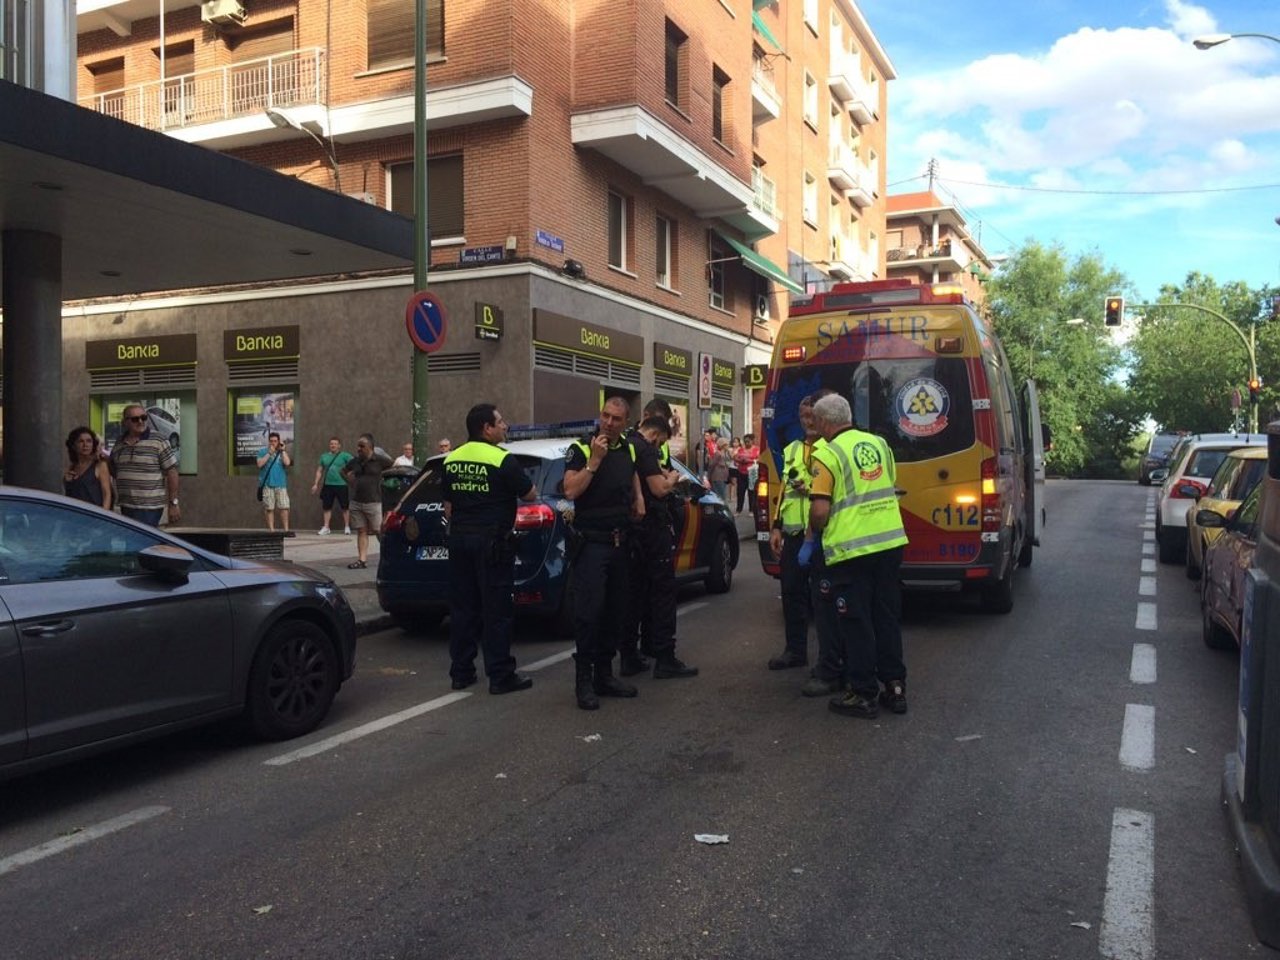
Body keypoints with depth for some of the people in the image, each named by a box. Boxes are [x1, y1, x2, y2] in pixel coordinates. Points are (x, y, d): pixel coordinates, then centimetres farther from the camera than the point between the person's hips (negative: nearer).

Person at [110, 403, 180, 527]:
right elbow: (113, 472, 25)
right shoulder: (118, 445, 12)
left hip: (149, 508, -6)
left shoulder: (159, 443, -5)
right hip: (125, 507, 6)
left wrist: (173, 504, -10)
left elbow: (172, 472, -7)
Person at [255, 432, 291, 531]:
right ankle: (271, 530, 4)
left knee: (284, 507, -4)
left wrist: (283, 450, -3)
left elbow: (287, 463, -5)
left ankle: (286, 529, 1)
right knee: (269, 509, -1)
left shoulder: (282, 452, 12)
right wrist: (269, 453, -9)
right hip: (267, 484, -1)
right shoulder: (263, 451, 7)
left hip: (281, 484, 1)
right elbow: (260, 464, -8)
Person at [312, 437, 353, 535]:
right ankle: (326, 527, 15)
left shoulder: (344, 456, -1)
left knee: (345, 507, 2)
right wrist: (316, 484, 11)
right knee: (327, 507, 7)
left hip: (341, 485, -3)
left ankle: (347, 527, 11)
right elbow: (319, 471, 16)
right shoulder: (324, 456, 12)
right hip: (327, 485, 4)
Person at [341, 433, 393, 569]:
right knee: (361, 531, 5)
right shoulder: (355, 461, 6)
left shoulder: (380, 460, -8)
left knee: (379, 531, -1)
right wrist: (352, 483, 12)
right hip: (356, 502, 5)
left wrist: (383, 478, 0)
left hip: (374, 502, -5)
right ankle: (362, 559, 6)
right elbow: (344, 471, 24)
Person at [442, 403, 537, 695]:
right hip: (492, 541, -6)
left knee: (462, 608, 12)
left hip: (459, 539, 7)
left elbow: (448, 504, 14)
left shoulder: (452, 460, 8)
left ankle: (461, 672, 17)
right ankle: (500, 676, 3)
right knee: (496, 610, -1)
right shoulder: (502, 459, -13)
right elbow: (530, 494, -5)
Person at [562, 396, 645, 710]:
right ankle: (584, 680, -2)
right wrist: (594, 460, -21)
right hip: (591, 543, -7)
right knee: (589, 611, -9)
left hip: (619, 543, 7)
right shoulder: (580, 448, -7)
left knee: (615, 610, 10)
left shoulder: (628, 450, 12)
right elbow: (571, 490, -19)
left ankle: (604, 674, 19)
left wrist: (638, 496, 15)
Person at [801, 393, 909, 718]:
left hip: (850, 548, -6)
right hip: (890, 541, 7)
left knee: (855, 622, 4)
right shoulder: (879, 443, 10)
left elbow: (820, 510, -15)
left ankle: (863, 694, 10)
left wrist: (812, 536, 2)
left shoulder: (827, 454, -11)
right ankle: (895, 687, 21)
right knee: (887, 617, 15)